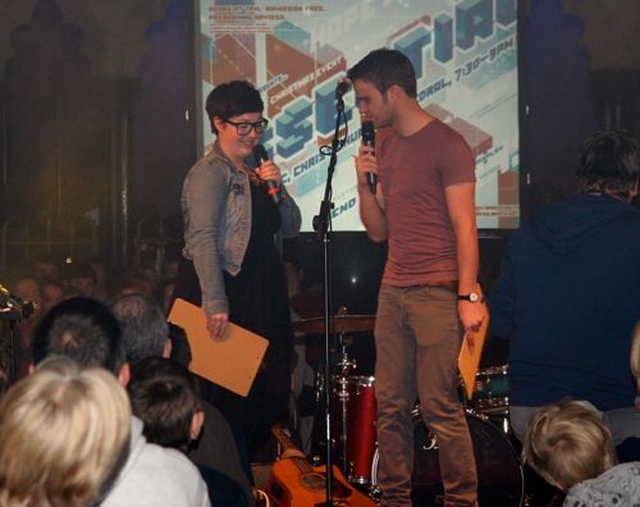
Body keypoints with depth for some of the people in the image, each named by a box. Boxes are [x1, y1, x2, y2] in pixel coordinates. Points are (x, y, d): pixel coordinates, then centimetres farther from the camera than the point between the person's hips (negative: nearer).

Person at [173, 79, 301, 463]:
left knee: (266, 388, 10)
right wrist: (215, 303, -28)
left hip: (261, 294, 9)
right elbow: (202, 238, -20)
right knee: (225, 397, -5)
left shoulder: (257, 170, 15)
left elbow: (291, 228, 16)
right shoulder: (210, 172, -10)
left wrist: (277, 189, -3)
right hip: (223, 290, -8)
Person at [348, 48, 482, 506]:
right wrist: (365, 183, 2)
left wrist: (468, 296, -14)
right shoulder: (385, 148, 16)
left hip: (437, 294, -7)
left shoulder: (447, 145, -6)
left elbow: (465, 227, -9)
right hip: (393, 291, 7)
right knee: (390, 406, 4)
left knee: (441, 407, -8)